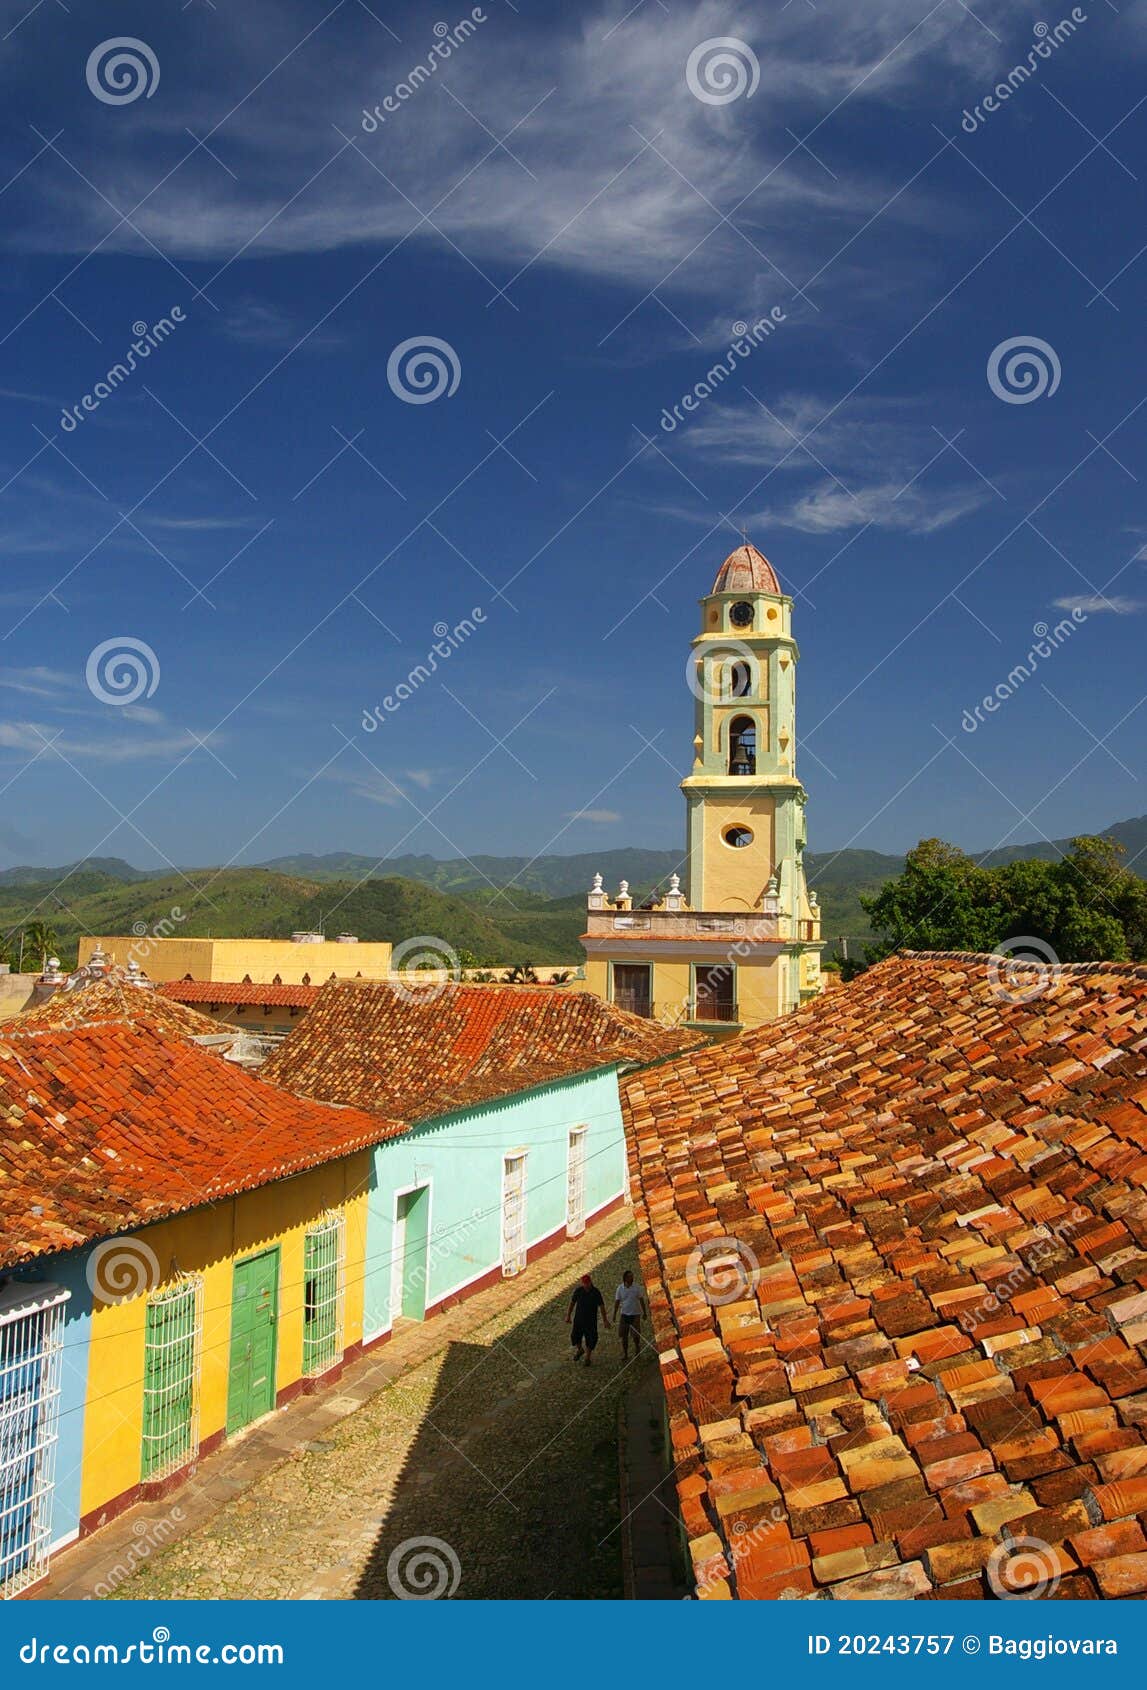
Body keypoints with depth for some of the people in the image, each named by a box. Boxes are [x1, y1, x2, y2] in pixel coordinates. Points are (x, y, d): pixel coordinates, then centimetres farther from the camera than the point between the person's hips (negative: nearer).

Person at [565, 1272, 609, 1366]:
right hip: (578, 1319, 2)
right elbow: (572, 1303, 4)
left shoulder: (596, 1292, -11)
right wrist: (568, 1316, 7)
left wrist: (605, 1320, -4)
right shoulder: (578, 1290, -7)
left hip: (591, 1320, -1)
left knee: (591, 1339, 3)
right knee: (575, 1337, 5)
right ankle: (580, 1350, 36)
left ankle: (588, 1357, 24)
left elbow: (601, 1306, -5)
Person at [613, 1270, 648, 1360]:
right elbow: (617, 1302, 1)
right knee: (624, 1335, 4)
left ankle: (637, 1351, 29)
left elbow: (641, 1300, 3)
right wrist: (614, 1314, -2)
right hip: (624, 1314, 1)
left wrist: (644, 1312, 5)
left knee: (636, 1335, 3)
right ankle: (625, 1355, 17)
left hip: (635, 1314, -1)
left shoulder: (637, 1288, -6)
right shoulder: (620, 1288, -4)